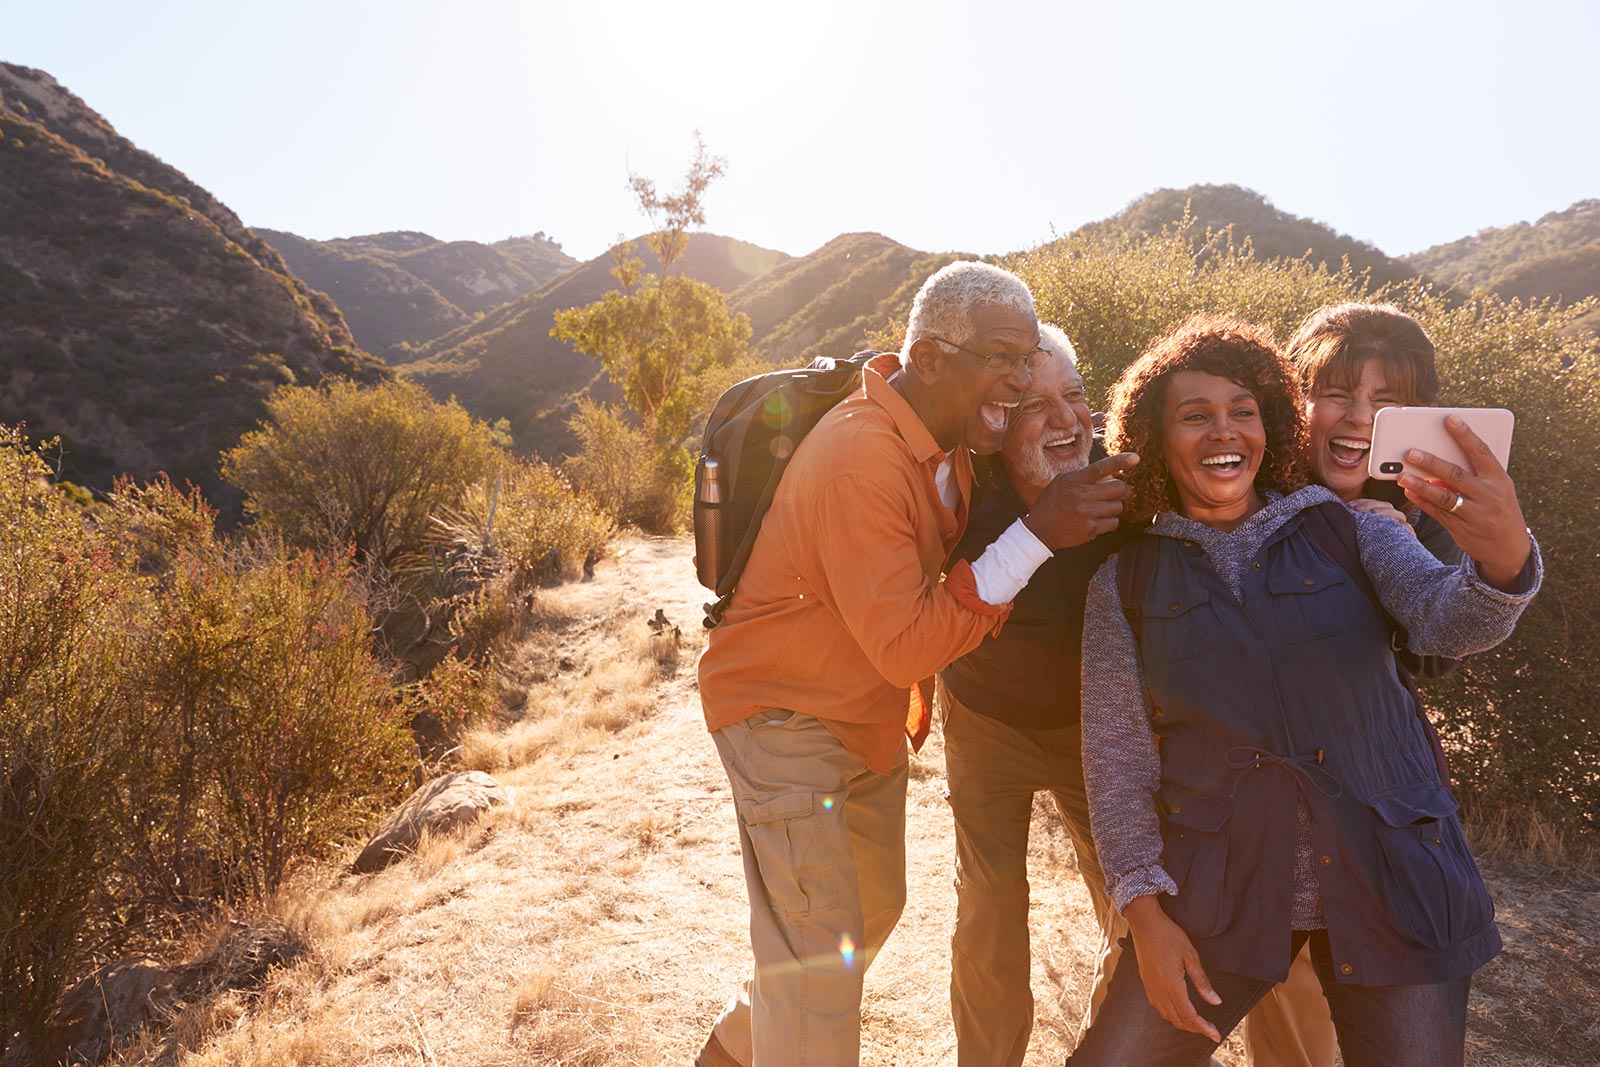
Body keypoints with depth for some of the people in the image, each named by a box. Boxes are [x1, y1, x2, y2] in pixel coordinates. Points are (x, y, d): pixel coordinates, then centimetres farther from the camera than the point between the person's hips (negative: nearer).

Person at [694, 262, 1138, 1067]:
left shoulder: (950, 438, -2)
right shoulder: (860, 458, -30)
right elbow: (904, 645, -31)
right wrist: (1035, 537, -34)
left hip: (870, 717, 10)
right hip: (785, 713, -9)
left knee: (874, 907, 23)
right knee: (820, 953, -5)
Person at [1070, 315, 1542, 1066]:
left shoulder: (1351, 533, 0)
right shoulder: (1126, 581, -1)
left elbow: (1449, 621, -18)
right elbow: (1115, 756, -2)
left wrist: (1502, 559, -40)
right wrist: (1145, 913, -8)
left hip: (1388, 884, 1)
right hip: (1217, 892, 0)